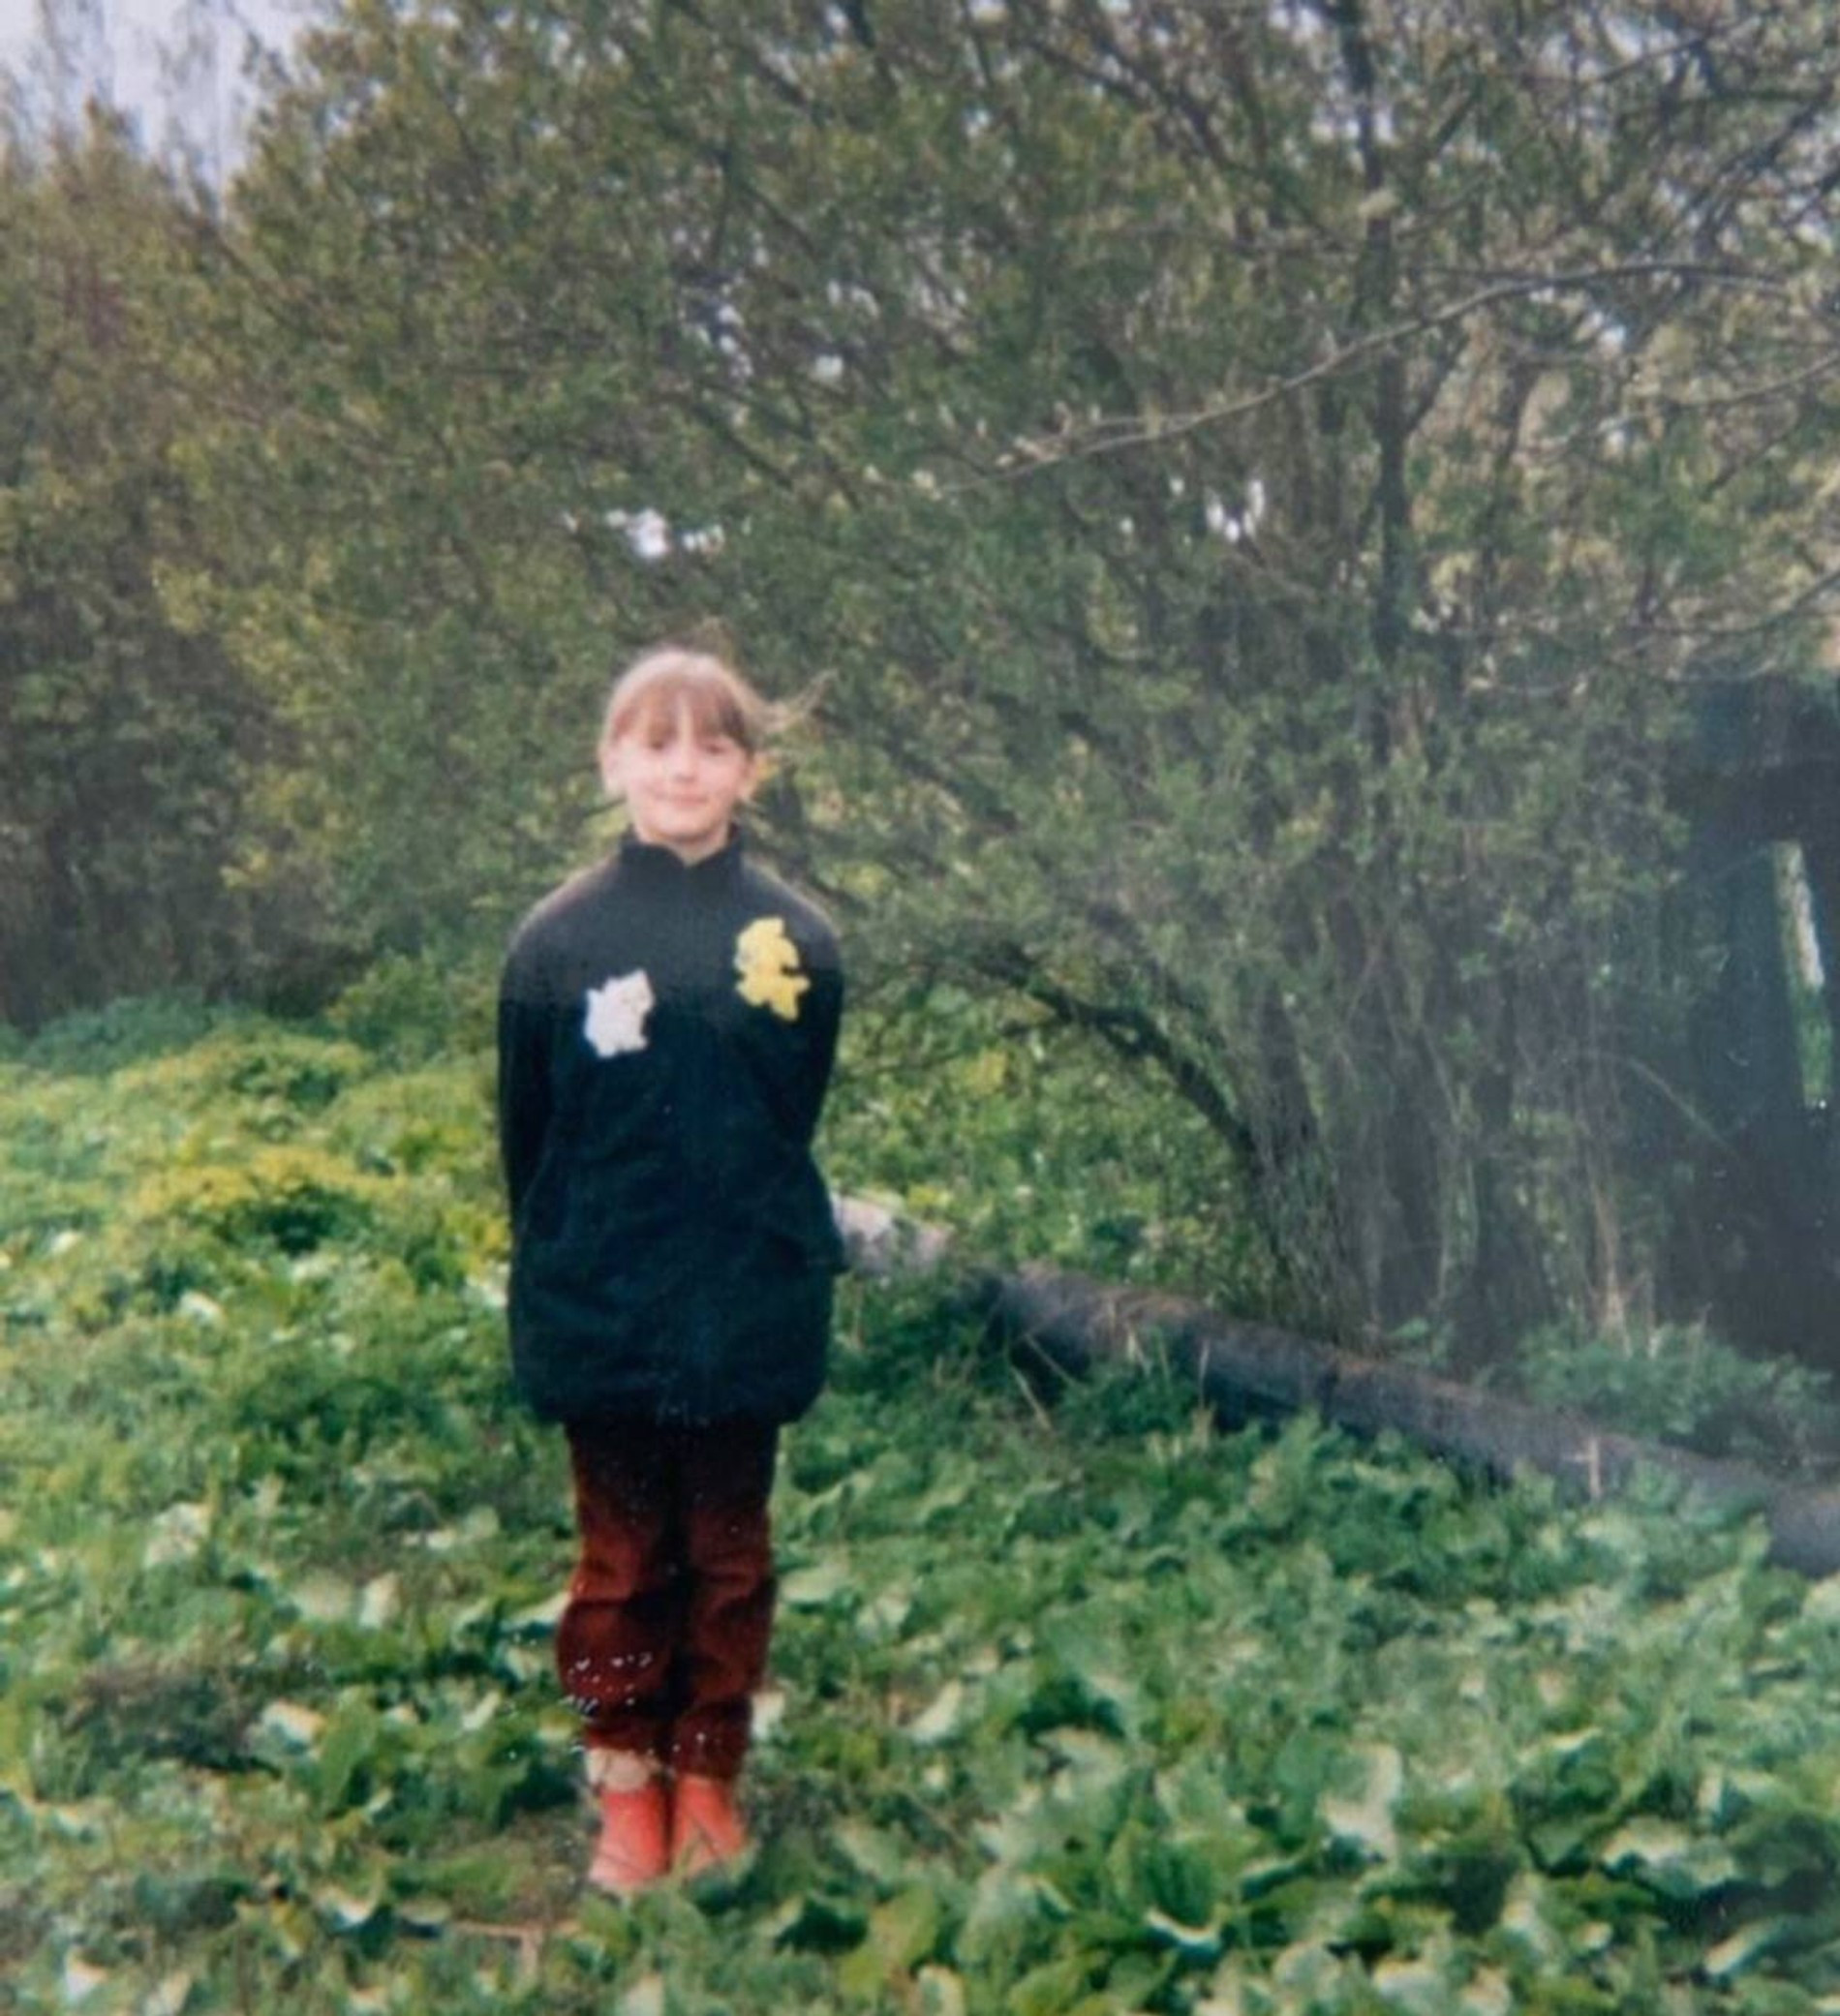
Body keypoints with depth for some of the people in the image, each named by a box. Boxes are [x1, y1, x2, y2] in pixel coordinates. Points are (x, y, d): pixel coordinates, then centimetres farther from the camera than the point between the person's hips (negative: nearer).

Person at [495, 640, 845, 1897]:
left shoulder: (795, 936, -4)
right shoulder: (558, 937, -5)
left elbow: (791, 1123, 4)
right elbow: (526, 1134, 2)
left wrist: (747, 1255, 4)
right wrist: (563, 1272, 6)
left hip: (744, 1315, 1)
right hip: (598, 1317, 0)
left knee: (727, 1557, 14)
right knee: (622, 1560, 13)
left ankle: (708, 1776, 30)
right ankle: (626, 1787, 26)